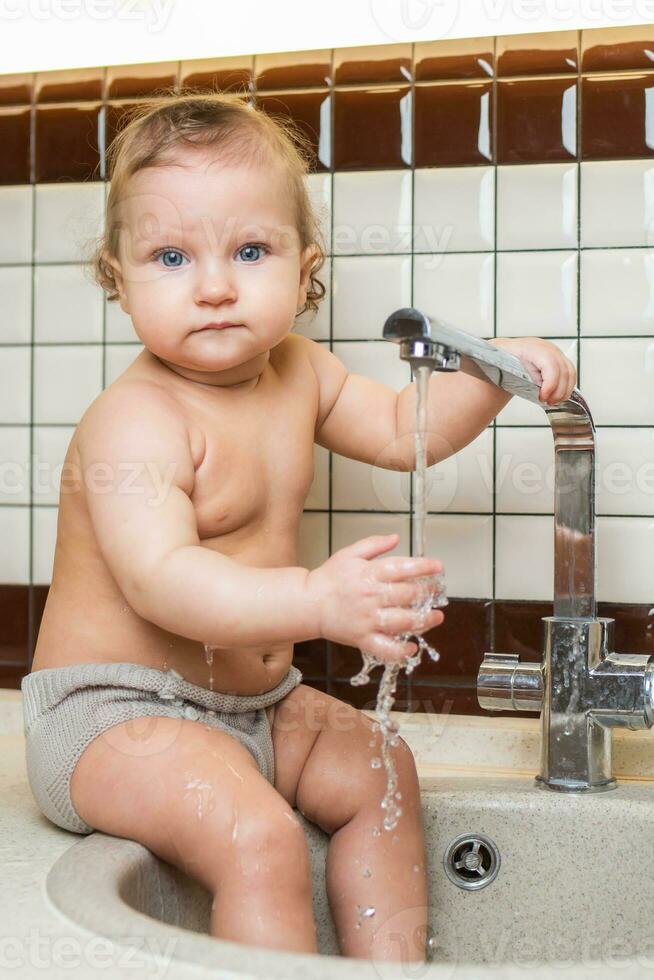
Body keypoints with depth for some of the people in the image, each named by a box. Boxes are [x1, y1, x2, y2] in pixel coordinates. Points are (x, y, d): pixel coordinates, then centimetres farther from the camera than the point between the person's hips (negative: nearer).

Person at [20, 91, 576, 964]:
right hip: (113, 713, -9)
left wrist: (494, 372, -1)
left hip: (250, 699, 9)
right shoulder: (136, 421, -24)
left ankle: (389, 966, 18)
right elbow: (159, 579, -36)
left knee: (379, 770, 10)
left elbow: (404, 432, 16)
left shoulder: (296, 375, 3)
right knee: (255, 836, -27)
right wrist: (318, 600, -49)